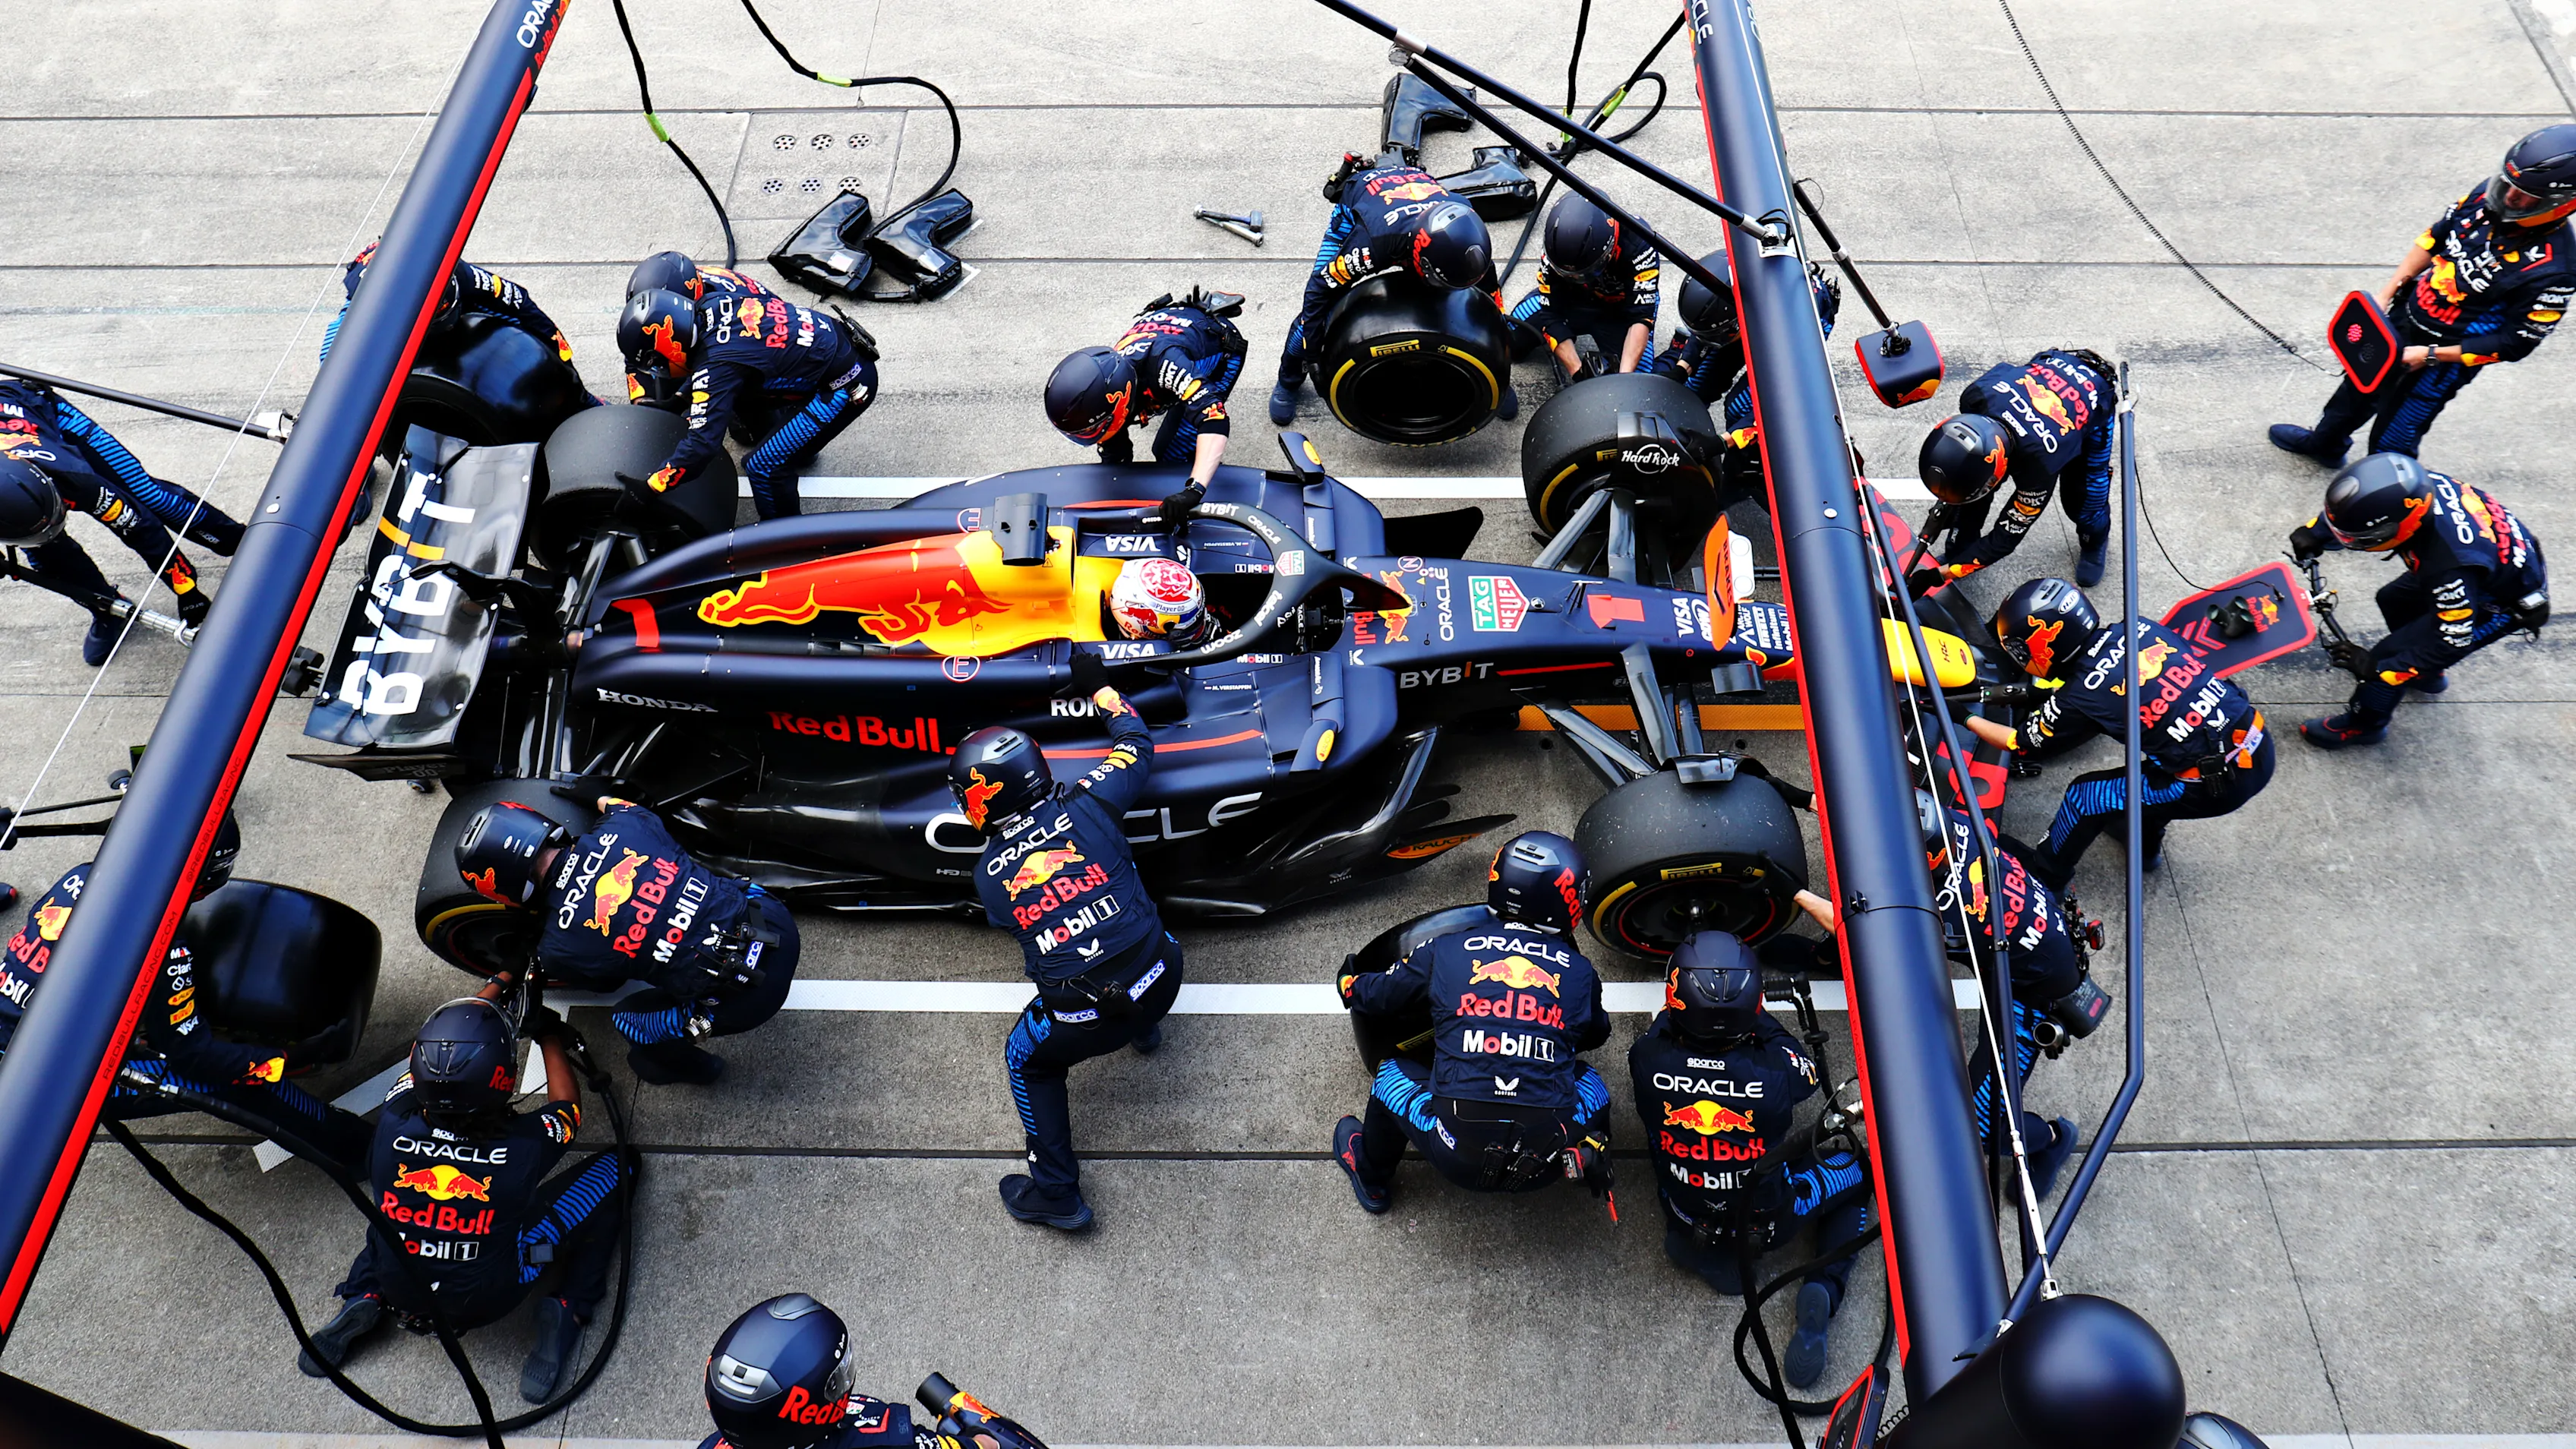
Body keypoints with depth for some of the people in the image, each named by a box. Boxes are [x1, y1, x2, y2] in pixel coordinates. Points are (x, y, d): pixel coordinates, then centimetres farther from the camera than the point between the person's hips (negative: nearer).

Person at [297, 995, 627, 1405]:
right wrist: (550, 1036, 12)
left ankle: (364, 1300, 15)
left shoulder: (394, 1123, -24)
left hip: (401, 1293, 3)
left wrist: (498, 984, 11)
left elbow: (443, 1048, -2)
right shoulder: (524, 1147, -29)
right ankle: (564, 1312, -3)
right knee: (613, 1169, 2)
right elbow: (566, 1105, -4)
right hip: (488, 1303, -3)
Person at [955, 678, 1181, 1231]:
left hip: (1085, 1017, -2)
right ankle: (1145, 1029, 57)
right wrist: (1100, 688, 27)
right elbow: (1137, 744, 13)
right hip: (1160, 979, 2)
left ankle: (1057, 1194, 28)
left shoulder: (987, 873, -2)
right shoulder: (1087, 806, -4)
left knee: (1029, 1062, 29)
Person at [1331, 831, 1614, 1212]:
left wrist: (1350, 983, 45)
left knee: (1393, 1072, 30)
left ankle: (1371, 1180, 47)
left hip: (1459, 1160, -1)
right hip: (1543, 1166, 2)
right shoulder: (1580, 972, 6)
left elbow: (1377, 994, 21)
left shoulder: (1444, 950, 3)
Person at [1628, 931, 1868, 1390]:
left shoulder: (1648, 1061, -28)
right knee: (1857, 1170, 22)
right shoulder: (1775, 1073, -32)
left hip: (1686, 1216, 3)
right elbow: (1808, 1072, -5)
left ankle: (1701, 1249, 17)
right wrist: (1758, 1018, 1)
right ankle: (1823, 1291, 3)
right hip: (1769, 1221, -3)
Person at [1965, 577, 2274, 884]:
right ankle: (2146, 844, 48)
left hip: (2216, 787, -6)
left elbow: (2022, 745, 5)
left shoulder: (2079, 700, -13)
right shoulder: (2138, 628, 1)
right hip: (2262, 746, 7)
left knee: (2085, 796, 6)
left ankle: (2041, 877, 28)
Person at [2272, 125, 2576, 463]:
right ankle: (2325, 442, 59)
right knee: (2359, 386, 31)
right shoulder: (2490, 195, -14)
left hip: (2446, 357, -7)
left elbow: (2514, 344, -21)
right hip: (2404, 317, 7)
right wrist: (2385, 295, -1)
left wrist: (2431, 355, -21)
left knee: (2390, 444, 7)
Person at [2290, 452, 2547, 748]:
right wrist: (2314, 532, -14)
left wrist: (2376, 669, -24)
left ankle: (2363, 726, 20)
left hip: (2503, 603, -7)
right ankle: (2429, 674, 44)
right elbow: (2354, 504, -4)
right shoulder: (2416, 486, -28)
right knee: (2394, 599, 21)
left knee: (2389, 654, -5)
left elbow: (2452, 642, -29)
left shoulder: (2451, 569, -44)